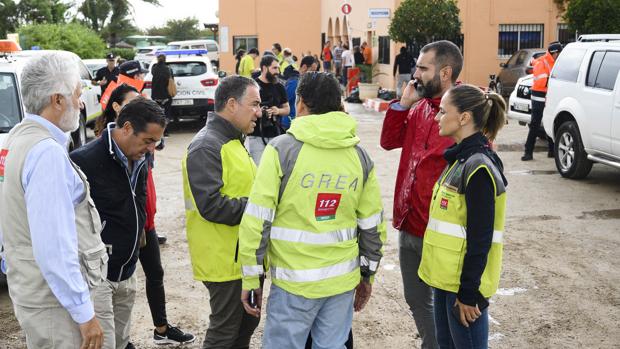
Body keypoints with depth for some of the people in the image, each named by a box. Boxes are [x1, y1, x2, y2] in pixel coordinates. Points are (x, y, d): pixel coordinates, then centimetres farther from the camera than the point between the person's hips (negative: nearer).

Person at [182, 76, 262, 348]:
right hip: (225, 260, -10)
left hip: (244, 255, 10)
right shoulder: (206, 147, -19)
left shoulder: (232, 141, 14)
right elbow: (212, 206, -27)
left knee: (247, 322, 21)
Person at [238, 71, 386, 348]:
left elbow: (257, 221, -12)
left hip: (294, 282, -4)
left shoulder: (282, 149, -10)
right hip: (343, 280, 4)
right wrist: (367, 275, 19)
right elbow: (373, 226, 7)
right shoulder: (359, 155, 3)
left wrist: (251, 279, -3)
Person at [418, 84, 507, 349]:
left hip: (465, 281, -9)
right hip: (446, 276, 9)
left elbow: (480, 240, -21)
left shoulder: (478, 168, -20)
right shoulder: (460, 159, 9)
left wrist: (468, 293, -19)